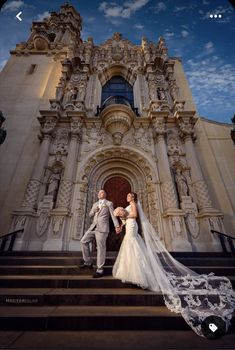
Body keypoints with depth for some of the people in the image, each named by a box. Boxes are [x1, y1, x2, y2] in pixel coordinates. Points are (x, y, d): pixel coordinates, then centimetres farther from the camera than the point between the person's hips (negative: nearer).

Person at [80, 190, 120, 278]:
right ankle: (88, 262, 18)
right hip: (93, 227, 6)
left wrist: (117, 226, -18)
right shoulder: (95, 204, 20)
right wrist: (94, 211, -2)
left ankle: (100, 270, 10)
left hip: (102, 228, -6)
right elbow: (90, 215, 21)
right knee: (84, 241, 2)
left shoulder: (109, 203, 3)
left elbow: (113, 215, -5)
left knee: (101, 248, -3)